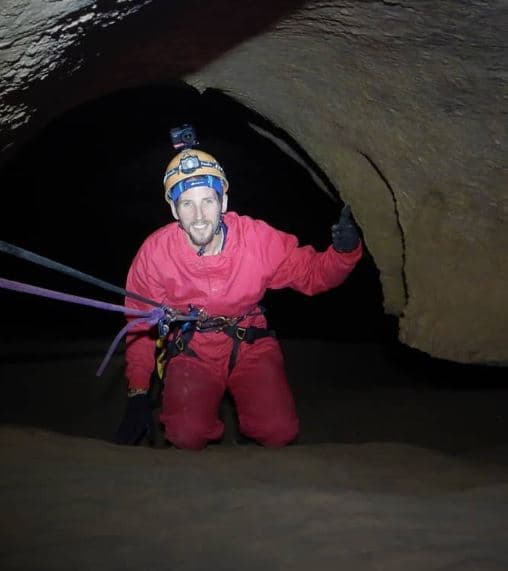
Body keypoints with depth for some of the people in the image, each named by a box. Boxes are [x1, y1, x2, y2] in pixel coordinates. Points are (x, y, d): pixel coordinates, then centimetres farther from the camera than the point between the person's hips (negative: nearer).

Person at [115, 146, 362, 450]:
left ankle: (249, 426, 19)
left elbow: (311, 274, -5)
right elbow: (140, 324, -4)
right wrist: (138, 395, -4)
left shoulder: (258, 238, -17)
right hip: (191, 352, 0)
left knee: (280, 434, -19)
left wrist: (344, 252, -28)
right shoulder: (155, 252, -17)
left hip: (251, 347, 1)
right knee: (186, 437, -24)